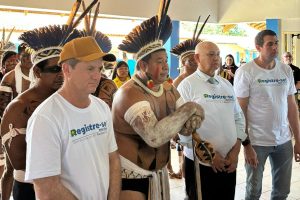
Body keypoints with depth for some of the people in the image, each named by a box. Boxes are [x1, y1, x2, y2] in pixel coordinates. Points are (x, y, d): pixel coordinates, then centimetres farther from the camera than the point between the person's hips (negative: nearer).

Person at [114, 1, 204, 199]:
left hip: (158, 173, 8)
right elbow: (154, 136, -35)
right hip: (130, 176, -8)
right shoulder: (130, 93, -23)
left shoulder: (168, 89, 3)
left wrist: (193, 118, -22)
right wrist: (188, 109, -24)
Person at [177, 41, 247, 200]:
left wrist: (236, 150, -1)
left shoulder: (226, 84, 11)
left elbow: (238, 117, 11)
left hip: (229, 162, 5)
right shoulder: (187, 85, -7)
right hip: (200, 162, -5)